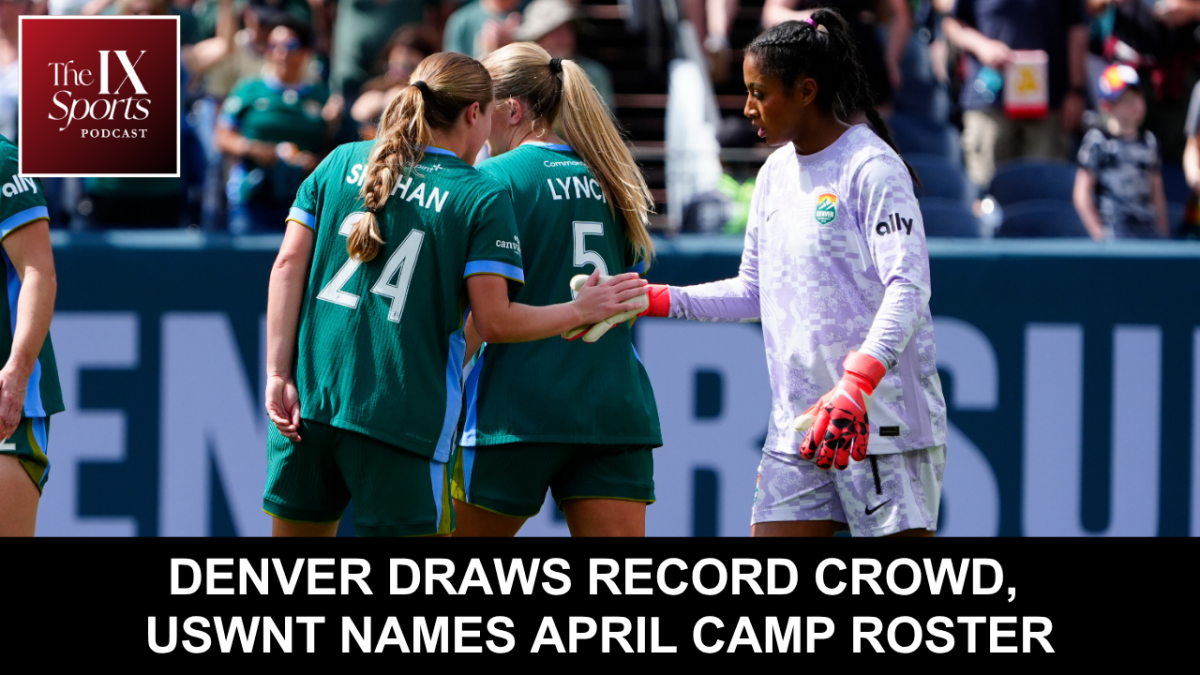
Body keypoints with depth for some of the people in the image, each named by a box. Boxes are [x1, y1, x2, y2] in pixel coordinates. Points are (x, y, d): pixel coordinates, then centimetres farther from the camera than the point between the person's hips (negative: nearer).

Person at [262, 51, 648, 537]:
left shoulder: (341, 163, 11)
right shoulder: (482, 198, -1)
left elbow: (288, 264, 4)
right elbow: (494, 322, -6)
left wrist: (278, 374, 2)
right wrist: (581, 310, 8)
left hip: (306, 403, 4)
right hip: (402, 417, -4)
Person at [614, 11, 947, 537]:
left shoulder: (871, 168, -11)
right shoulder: (775, 174, 15)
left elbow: (908, 289, -20)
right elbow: (754, 292, 23)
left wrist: (856, 384, -33)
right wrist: (655, 301, 12)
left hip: (882, 419, -8)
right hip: (798, 426, 8)